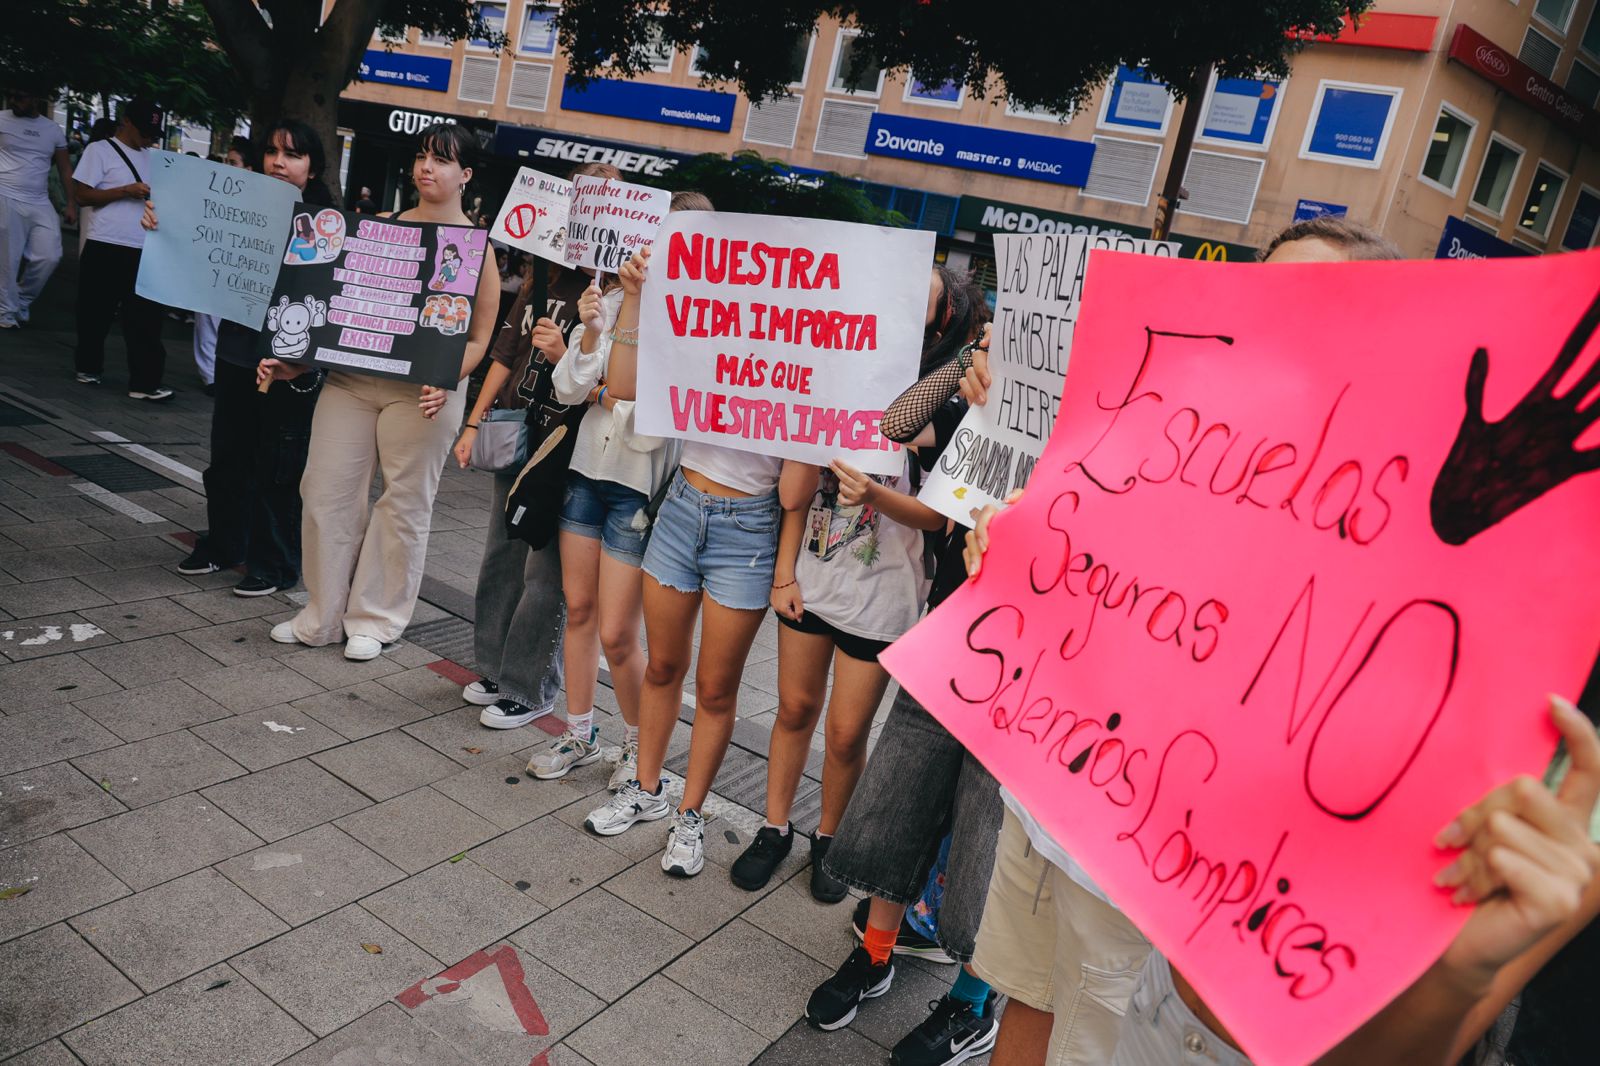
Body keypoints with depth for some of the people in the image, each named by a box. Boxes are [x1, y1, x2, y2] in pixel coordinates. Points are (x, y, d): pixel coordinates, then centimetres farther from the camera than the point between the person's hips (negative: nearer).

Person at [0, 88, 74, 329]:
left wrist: (71, 204, 9)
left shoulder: (54, 130, 11)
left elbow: (65, 169, 15)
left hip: (41, 203, 3)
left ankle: (21, 303, 18)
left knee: (49, 257, -2)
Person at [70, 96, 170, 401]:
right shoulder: (100, 150, 0)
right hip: (106, 247, -4)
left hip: (143, 249, 4)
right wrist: (127, 191, -15)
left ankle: (144, 382, -5)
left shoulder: (150, 157, 16)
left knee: (146, 317, -3)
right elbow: (81, 194, -6)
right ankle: (88, 368, 25)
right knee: (96, 313, 7)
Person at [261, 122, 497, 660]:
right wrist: (297, 362, 7)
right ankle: (322, 616, 19)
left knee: (404, 503, 3)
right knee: (325, 489, 4)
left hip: (421, 389, -4)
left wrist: (445, 381, -21)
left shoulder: (476, 245, 0)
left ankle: (376, 620, 19)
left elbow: (479, 337, -4)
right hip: (350, 377, 5)